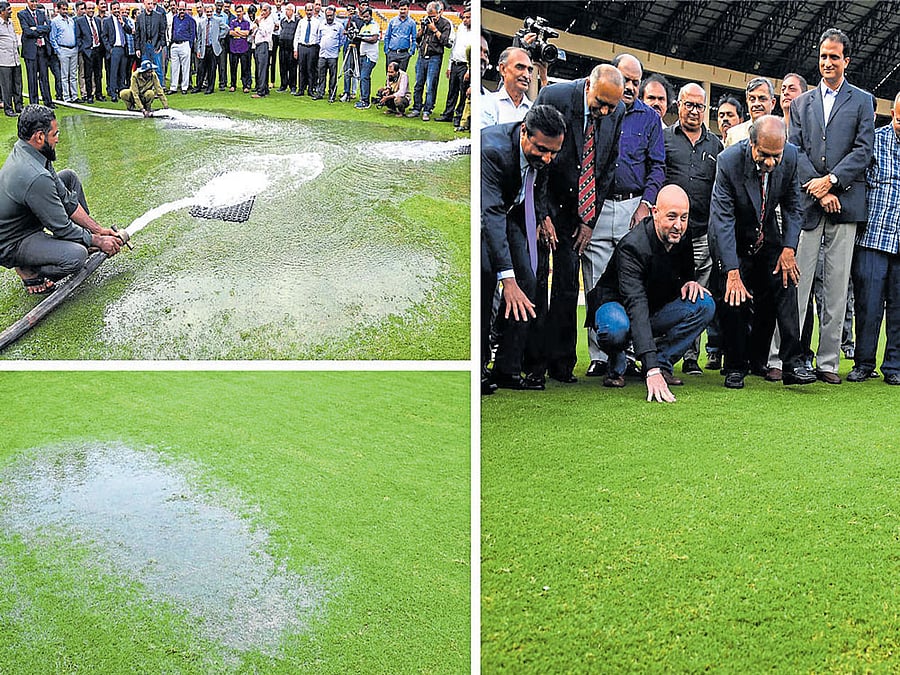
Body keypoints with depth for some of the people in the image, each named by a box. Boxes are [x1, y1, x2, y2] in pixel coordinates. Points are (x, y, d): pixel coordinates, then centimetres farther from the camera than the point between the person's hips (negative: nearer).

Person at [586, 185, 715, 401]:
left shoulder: (685, 239, -10)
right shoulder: (632, 246, -31)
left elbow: (686, 273, 13)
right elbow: (636, 306, -42)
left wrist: (689, 283, -17)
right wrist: (651, 370, -52)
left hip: (657, 308, 6)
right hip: (617, 304, -6)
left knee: (705, 304, -19)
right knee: (616, 327, -41)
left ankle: (663, 361, -6)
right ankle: (616, 367, -5)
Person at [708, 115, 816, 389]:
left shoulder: (791, 156, -16)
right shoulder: (729, 161, -29)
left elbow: (793, 205, -2)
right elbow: (722, 219, -30)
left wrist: (789, 248, -13)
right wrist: (732, 272, -35)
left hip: (767, 233, 3)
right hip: (732, 238, -3)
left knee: (784, 286, -10)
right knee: (735, 299, -11)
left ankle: (793, 364, -8)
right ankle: (735, 367, 5)